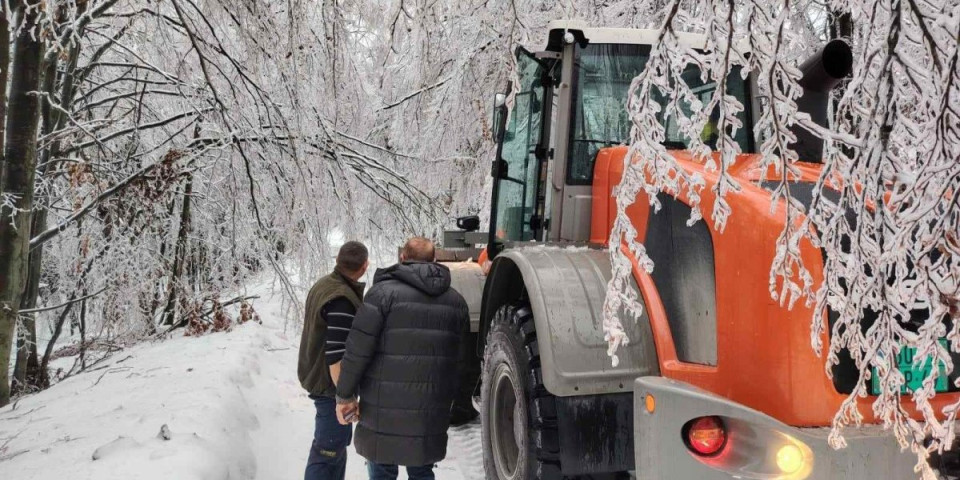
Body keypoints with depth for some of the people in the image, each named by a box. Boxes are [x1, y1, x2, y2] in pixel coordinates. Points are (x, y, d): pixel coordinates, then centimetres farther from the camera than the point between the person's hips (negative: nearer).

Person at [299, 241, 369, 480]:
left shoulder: (323, 285, 7)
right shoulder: (342, 301, -24)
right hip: (331, 384, -10)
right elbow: (336, 355, -27)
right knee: (328, 450, -4)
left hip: (318, 376, 10)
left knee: (338, 441, 21)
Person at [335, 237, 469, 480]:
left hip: (385, 409, -4)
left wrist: (345, 394, -3)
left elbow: (358, 349, -10)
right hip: (432, 413, 4)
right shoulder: (456, 301, 10)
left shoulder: (384, 291, -6)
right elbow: (462, 357, 14)